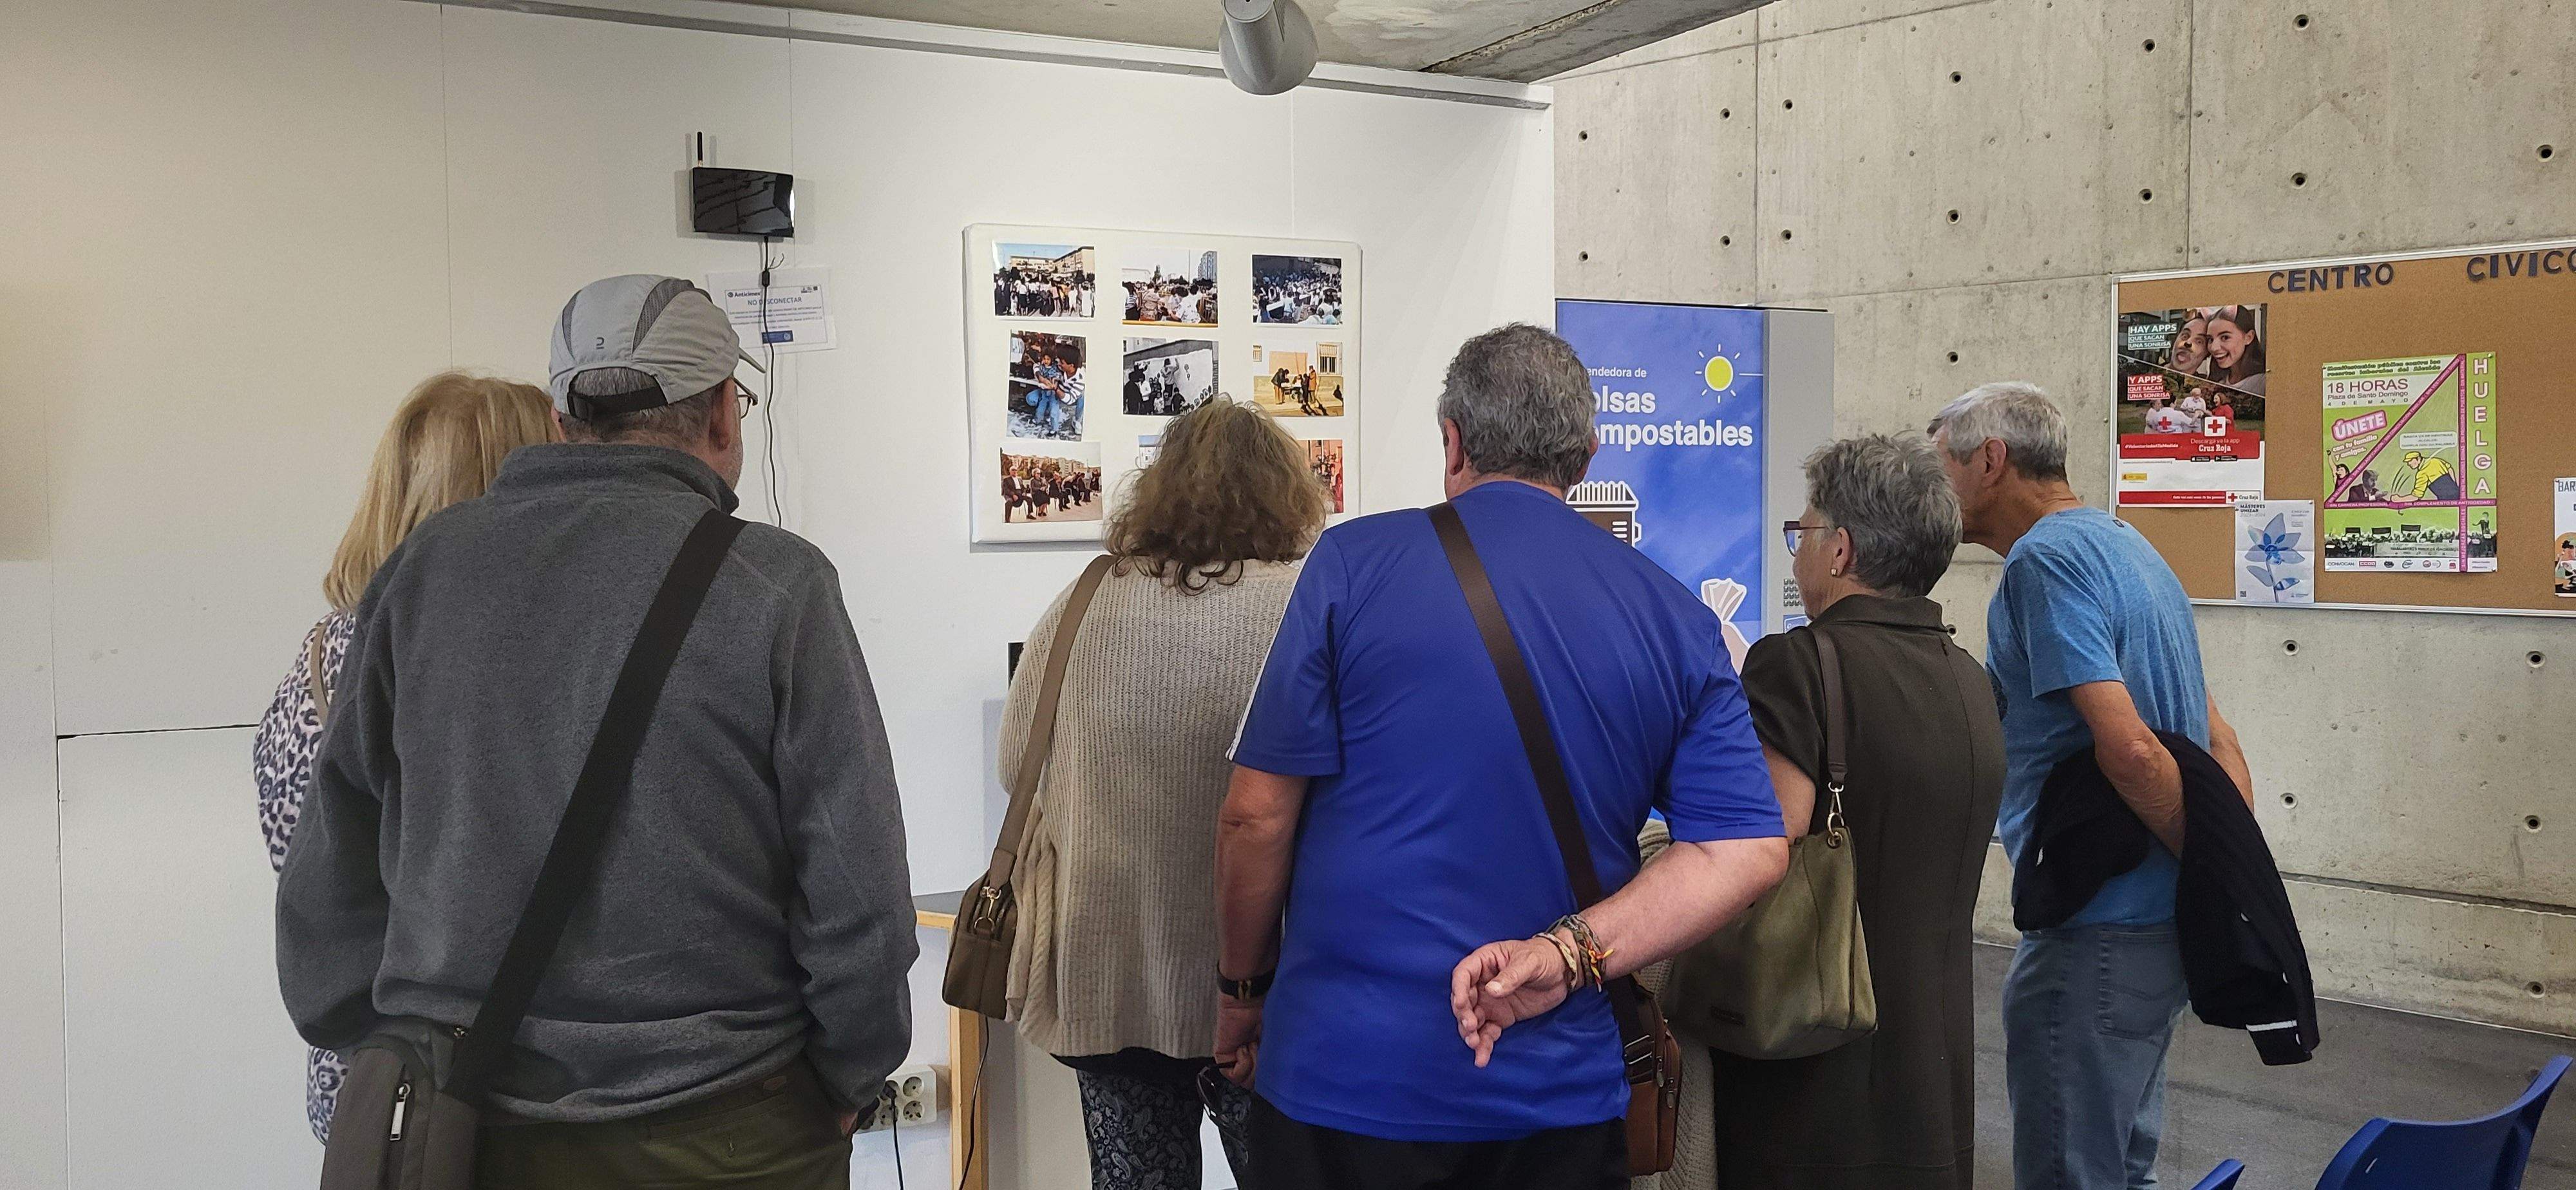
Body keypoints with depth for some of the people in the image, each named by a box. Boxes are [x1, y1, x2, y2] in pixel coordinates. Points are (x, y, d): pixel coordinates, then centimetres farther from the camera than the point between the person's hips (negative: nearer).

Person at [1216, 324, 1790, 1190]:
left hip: (1344, 1070, -2)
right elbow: (1749, 851, -4)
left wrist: (1241, 991, 7)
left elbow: (1257, 815, -7)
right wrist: (1563, 955, -11)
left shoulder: (1355, 561, -7)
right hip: (1562, 1089, 3)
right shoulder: (1677, 620, 3)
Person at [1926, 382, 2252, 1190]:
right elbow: (2218, 742, 16)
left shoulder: (2045, 561, -15)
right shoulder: (2126, 547, 16)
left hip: (2096, 934, -10)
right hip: (2161, 931, 10)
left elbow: (2128, 748, -25)